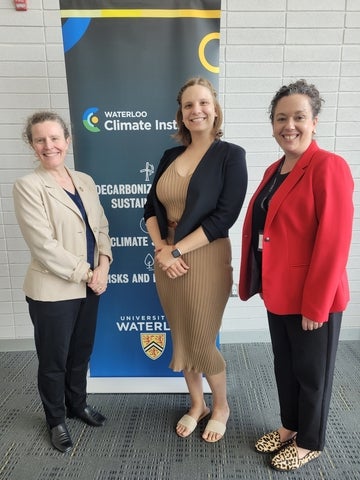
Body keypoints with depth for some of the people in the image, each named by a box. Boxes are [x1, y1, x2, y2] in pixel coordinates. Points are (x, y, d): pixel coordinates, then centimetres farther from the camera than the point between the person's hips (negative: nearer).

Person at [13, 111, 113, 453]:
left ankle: (77, 404, 46)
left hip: (89, 287, 6)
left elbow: (101, 227, 8)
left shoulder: (85, 181, 7)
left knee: (81, 353, 21)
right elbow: (44, 246, -18)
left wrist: (103, 265, -7)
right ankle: (56, 420, 37)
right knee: (54, 360, 13)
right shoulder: (27, 186, -11)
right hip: (52, 291, -5)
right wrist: (87, 274, -15)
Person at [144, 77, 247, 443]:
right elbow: (151, 207, 9)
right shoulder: (170, 156, 9)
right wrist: (160, 247, -9)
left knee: (202, 342, 7)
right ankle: (196, 404, 40)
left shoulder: (231, 155, -6)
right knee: (181, 339, 16)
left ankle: (221, 407, 37)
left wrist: (177, 251, -16)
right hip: (167, 259, 5)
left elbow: (225, 216, -15)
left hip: (205, 260, -5)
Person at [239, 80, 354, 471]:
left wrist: (315, 303, -19)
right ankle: (289, 427, 46)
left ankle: (310, 443, 37)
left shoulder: (329, 167, -16)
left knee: (312, 372, 13)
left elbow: (334, 241, -20)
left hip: (312, 298, -7)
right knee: (284, 364, 22)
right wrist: (258, 282, 11)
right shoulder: (274, 170, 9)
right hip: (278, 292, 8)